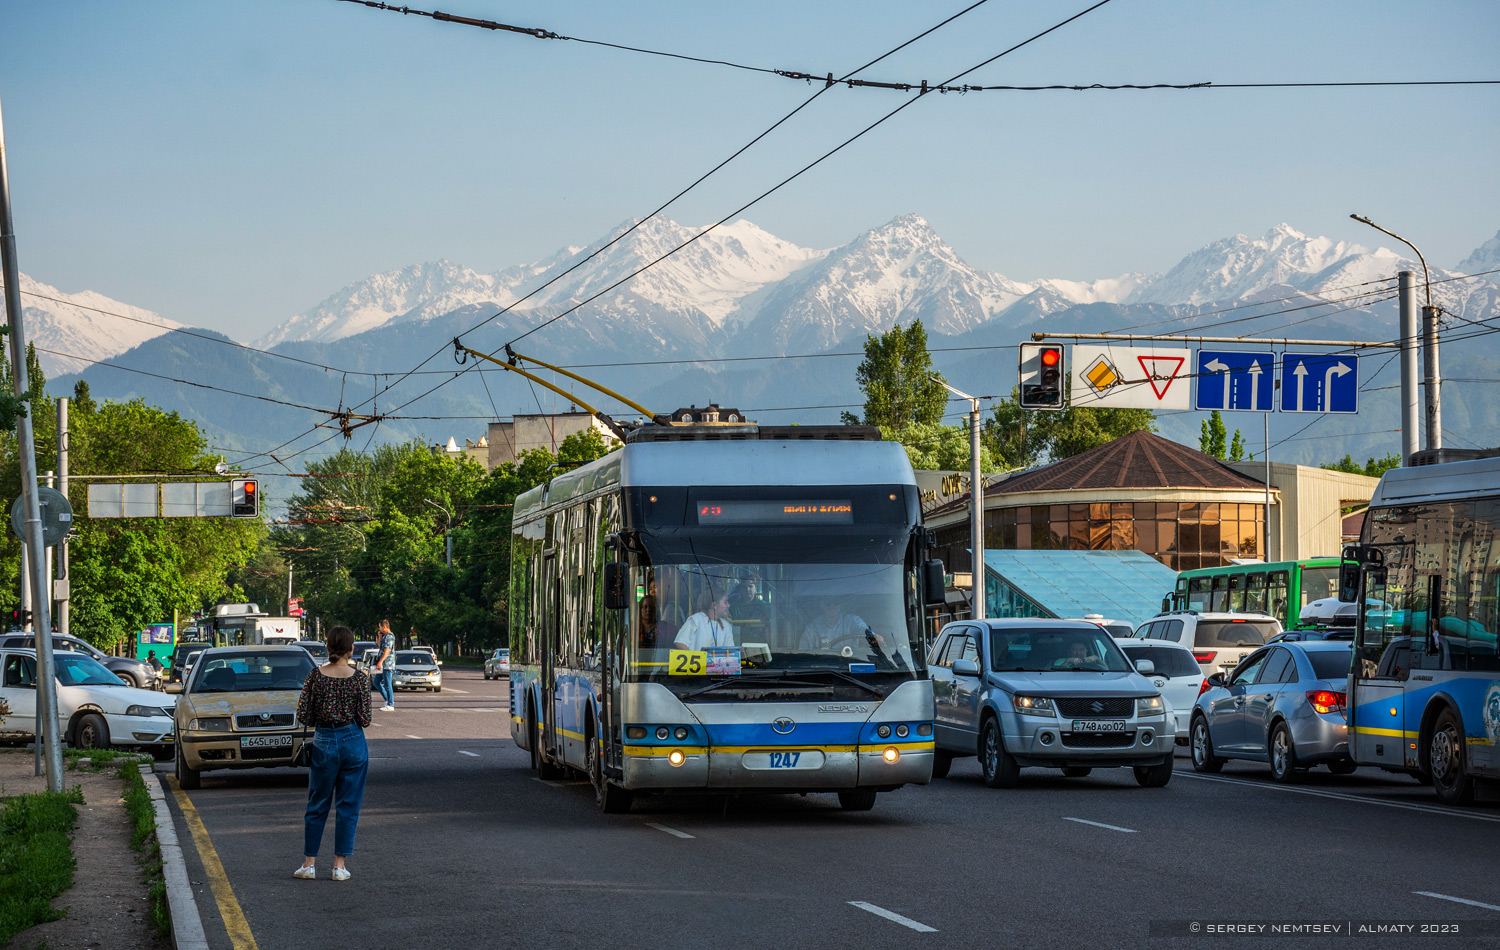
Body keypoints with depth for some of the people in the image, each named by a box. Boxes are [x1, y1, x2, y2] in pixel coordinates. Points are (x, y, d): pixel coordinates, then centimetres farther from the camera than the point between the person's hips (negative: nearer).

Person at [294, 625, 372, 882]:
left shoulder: (315, 676, -5)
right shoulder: (359, 679, -8)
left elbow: (302, 716, -5)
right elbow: (365, 720, -8)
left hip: (324, 742, 1)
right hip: (353, 742, -1)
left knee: (317, 805, 13)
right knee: (348, 806, 7)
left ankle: (309, 864, 14)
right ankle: (339, 866, 7)